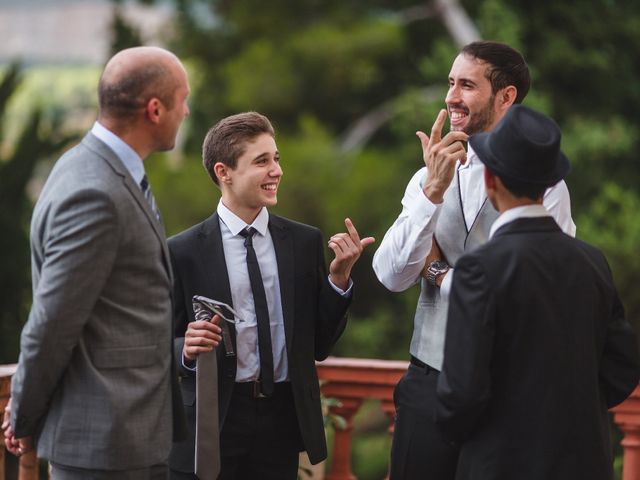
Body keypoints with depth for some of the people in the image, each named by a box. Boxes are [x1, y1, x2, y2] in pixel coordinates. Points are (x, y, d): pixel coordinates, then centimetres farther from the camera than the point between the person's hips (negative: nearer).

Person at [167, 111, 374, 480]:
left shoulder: (306, 242, 6)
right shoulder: (183, 252, -4)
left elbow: (320, 345, 6)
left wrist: (339, 278, -6)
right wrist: (187, 350, -22)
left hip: (283, 419, 3)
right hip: (212, 422, -2)